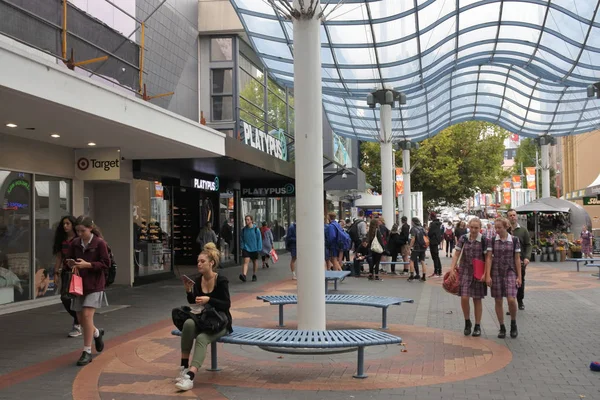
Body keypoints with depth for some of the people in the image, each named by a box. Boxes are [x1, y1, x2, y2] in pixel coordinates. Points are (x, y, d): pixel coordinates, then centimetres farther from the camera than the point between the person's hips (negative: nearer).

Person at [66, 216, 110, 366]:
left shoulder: (100, 243, -11)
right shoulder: (75, 243, 4)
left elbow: (106, 264, -11)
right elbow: (69, 259, 15)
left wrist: (87, 264, -22)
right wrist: (71, 263, -8)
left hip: (94, 285, -6)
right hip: (79, 283, 6)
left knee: (87, 315, -13)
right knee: (80, 318, 9)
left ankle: (87, 352, -1)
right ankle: (97, 333, 41)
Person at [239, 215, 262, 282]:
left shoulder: (256, 229, -8)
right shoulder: (243, 229, -1)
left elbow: (259, 239, -4)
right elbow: (241, 239, 10)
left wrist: (259, 248, -7)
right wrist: (242, 246, 3)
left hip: (254, 249, 0)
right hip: (246, 248, 0)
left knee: (255, 262, 12)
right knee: (246, 261, -14)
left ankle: (254, 275, 27)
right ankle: (244, 275, -27)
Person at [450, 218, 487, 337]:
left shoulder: (484, 240, -5)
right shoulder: (463, 239, 0)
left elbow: (487, 258, -4)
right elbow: (456, 254, 1)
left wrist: (485, 274, -12)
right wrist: (452, 268, -9)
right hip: (465, 271, 1)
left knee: (477, 300, 7)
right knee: (464, 298, -8)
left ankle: (477, 326, 19)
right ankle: (467, 322, 15)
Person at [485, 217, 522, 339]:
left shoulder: (514, 240, -1)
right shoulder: (492, 240, 0)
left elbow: (517, 259, 2)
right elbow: (489, 258, -1)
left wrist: (519, 276, 0)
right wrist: (488, 275, -7)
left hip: (510, 273, -1)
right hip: (496, 273, 1)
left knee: (511, 299, -14)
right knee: (498, 301, 4)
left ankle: (513, 323, 12)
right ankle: (502, 328, 17)